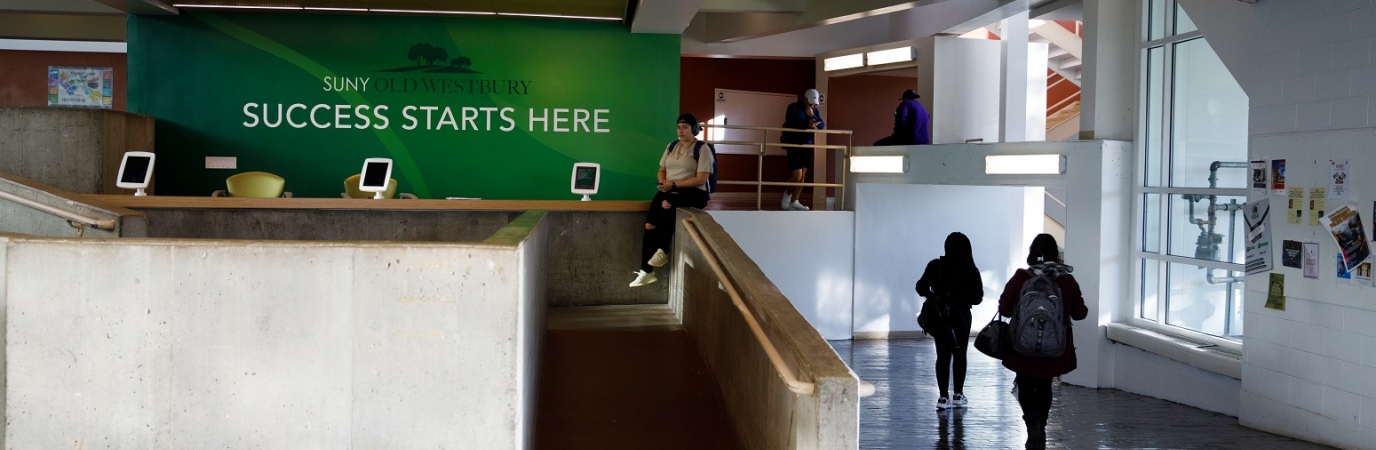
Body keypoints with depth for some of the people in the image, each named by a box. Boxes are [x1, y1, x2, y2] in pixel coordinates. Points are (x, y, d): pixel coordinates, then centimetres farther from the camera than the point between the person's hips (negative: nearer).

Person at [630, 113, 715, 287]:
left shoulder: (702, 150, -5)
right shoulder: (671, 146, 14)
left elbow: (701, 179, -13)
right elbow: (662, 170, 18)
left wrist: (674, 184, -18)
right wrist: (663, 183, -5)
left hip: (693, 193, -5)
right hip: (669, 191, 5)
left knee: (666, 204, -36)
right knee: (650, 224, -18)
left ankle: (662, 252, -24)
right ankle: (646, 271, -15)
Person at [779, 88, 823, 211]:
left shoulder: (814, 111, 10)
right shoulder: (793, 108, -7)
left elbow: (822, 126, 1)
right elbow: (790, 125, -18)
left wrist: (812, 116, -14)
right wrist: (807, 125, -23)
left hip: (807, 145, 6)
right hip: (794, 145, -6)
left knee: (803, 176, 4)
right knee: (797, 175, -11)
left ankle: (794, 202, 12)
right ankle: (787, 194, 14)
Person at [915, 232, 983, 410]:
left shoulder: (936, 266, -8)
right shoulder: (971, 270, -9)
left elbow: (921, 287, -10)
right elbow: (977, 298, -6)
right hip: (962, 316, 0)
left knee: (943, 355, 4)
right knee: (960, 354, 14)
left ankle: (944, 397, -2)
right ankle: (958, 395, 17)